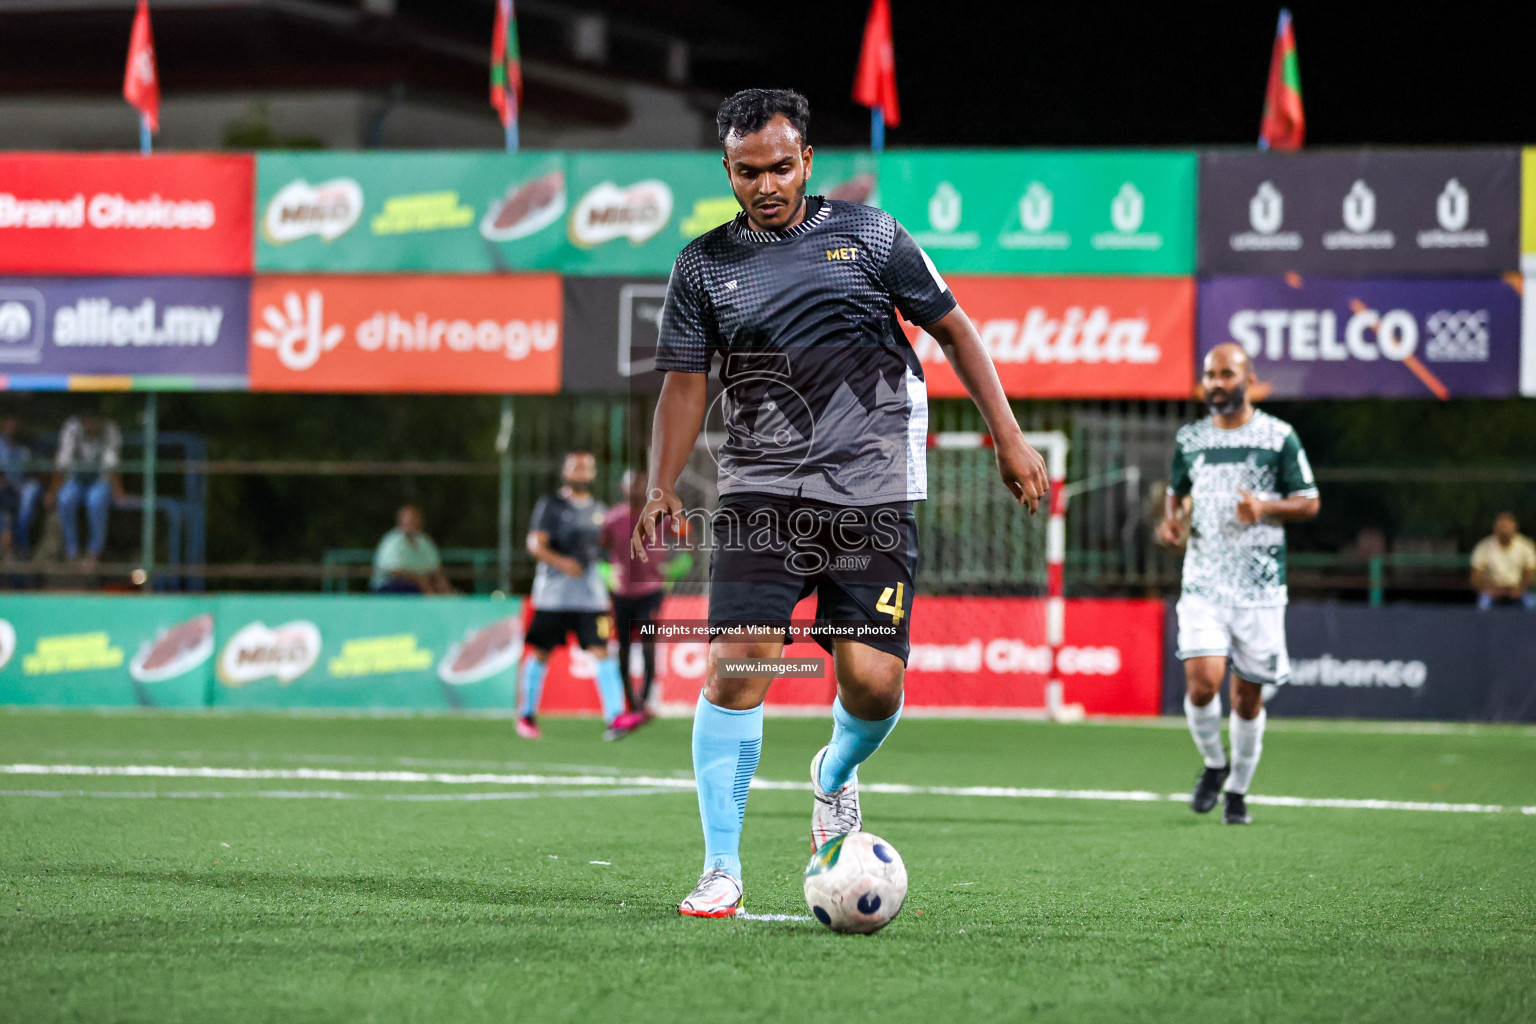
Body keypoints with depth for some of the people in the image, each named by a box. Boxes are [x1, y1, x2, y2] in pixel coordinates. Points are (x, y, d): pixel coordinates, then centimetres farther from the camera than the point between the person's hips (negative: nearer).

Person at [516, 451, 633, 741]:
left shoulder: (596, 508, 15)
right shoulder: (550, 505, -2)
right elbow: (535, 544, -12)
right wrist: (560, 561, -27)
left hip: (590, 594, 4)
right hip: (553, 594, -4)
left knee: (601, 650, -10)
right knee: (540, 653, 4)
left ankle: (614, 718, -19)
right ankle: (526, 715, 21)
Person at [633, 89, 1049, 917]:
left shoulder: (867, 235, 5)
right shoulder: (704, 265, 7)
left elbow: (951, 329, 11)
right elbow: (684, 382, 8)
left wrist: (1008, 436, 6)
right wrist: (661, 488, -7)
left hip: (872, 497, 0)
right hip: (760, 497, 0)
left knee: (873, 681, -8)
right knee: (736, 665, -15)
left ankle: (837, 772, 29)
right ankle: (722, 870, -7)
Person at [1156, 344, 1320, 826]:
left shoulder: (1278, 436, 0)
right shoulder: (1189, 438, 9)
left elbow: (1310, 502, 2)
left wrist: (1266, 507, -16)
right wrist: (1171, 519, 2)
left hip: (1260, 588, -1)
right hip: (1203, 583, 1)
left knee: (1248, 696, 3)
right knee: (1202, 682, -16)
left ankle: (1238, 789, 21)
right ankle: (1214, 764, 11)